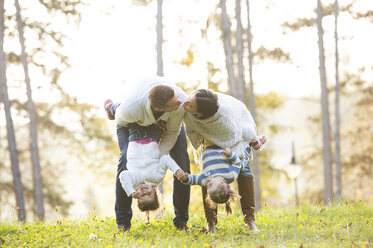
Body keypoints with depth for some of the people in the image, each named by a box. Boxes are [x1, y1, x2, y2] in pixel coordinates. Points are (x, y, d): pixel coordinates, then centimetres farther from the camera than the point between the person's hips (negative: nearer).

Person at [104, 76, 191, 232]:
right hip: (133, 121, -2)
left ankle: (181, 222, 2)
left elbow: (172, 133, -23)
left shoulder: (181, 101, -42)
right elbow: (121, 121, -18)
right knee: (126, 160, -21)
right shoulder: (130, 109, -47)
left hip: (168, 118, 2)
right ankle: (123, 223, -10)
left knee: (182, 161, -11)